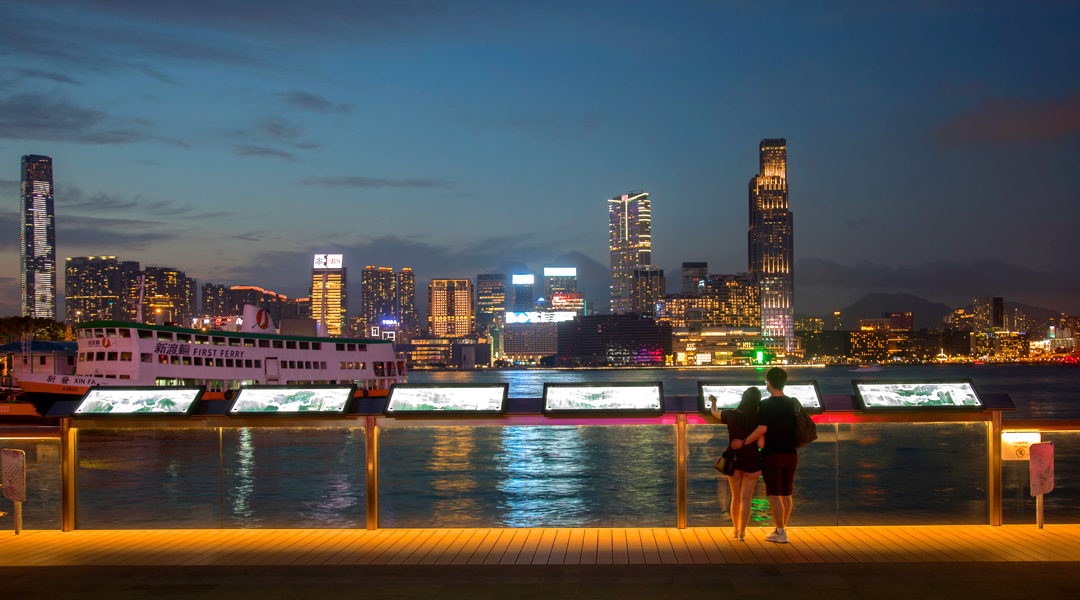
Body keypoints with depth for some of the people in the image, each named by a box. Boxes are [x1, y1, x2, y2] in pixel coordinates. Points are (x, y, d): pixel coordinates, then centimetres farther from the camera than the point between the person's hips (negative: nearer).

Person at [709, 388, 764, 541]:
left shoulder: (731, 415, -8)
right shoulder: (758, 420, -13)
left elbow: (714, 412, 12)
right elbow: (761, 444, -16)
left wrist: (713, 402, 33)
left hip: (734, 461, 2)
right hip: (752, 462, -2)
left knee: (736, 497, 17)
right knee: (746, 498, 6)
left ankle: (736, 530, 28)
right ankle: (742, 533, 4)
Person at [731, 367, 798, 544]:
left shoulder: (766, 404, -13)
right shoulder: (793, 403, 4)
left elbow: (762, 429, -20)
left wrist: (743, 443, -11)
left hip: (772, 455, -6)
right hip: (790, 454, 6)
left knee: (774, 495, 1)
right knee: (786, 494, 14)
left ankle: (781, 532, 1)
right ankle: (782, 528, 23)